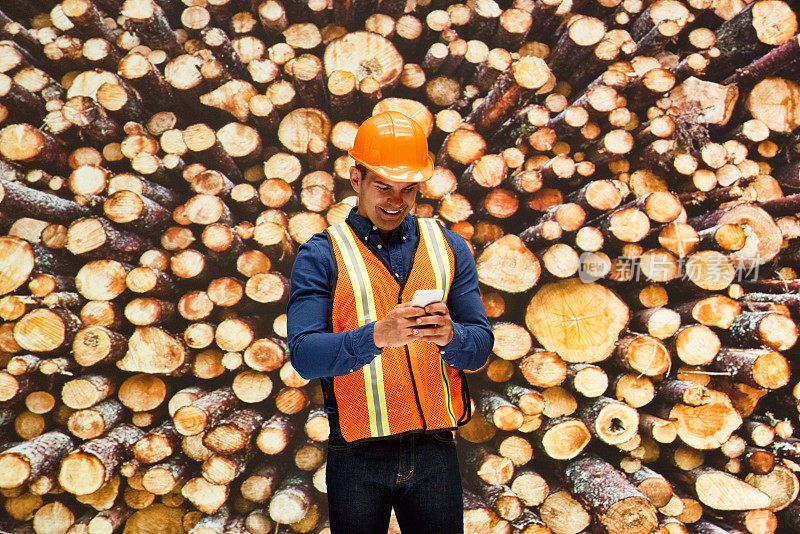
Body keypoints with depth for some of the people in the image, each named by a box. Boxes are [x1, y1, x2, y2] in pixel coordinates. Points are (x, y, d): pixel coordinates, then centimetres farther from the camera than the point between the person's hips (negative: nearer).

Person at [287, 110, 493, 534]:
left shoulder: (448, 247, 6)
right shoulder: (321, 255, -3)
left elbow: (480, 347, 2)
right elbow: (304, 356, -14)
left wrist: (450, 336, -20)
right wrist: (377, 335, -29)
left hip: (435, 451, 3)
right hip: (357, 456, -2)